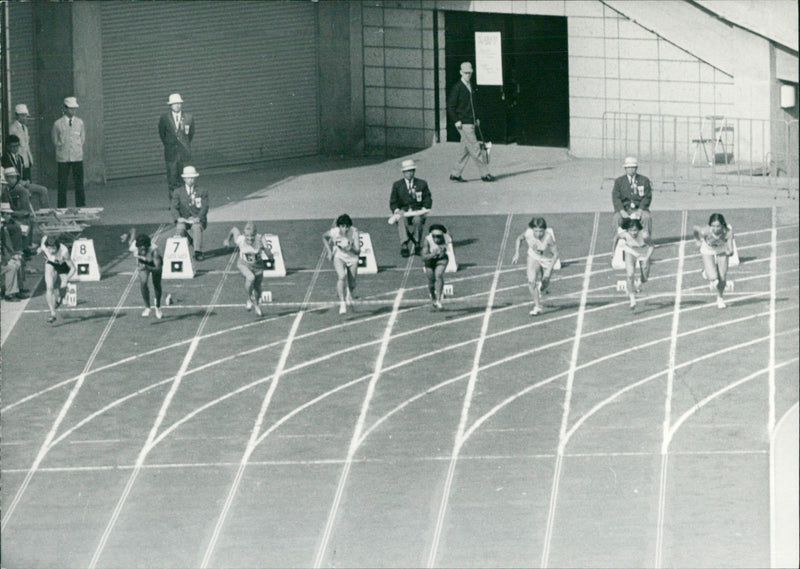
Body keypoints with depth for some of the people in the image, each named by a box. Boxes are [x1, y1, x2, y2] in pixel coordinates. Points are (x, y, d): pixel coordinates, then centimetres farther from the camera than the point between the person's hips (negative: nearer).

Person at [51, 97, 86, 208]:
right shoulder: (58, 124, -1)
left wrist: (77, 148, 5)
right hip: (63, 158, -2)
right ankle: (62, 208, 3)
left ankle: (81, 206, 11)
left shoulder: (79, 123, 7)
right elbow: (55, 141, 6)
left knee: (79, 183, 3)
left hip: (77, 157, 2)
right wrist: (63, 147, -1)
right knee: (62, 184, -2)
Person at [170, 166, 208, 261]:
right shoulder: (178, 193, 11)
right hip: (183, 219, 1)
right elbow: (174, 207, 2)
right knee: (179, 228, -34)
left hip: (197, 219, -1)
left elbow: (204, 207, -2)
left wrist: (198, 218, -20)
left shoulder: (202, 192, 9)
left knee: (197, 228, -37)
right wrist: (178, 218, -19)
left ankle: (198, 252, -36)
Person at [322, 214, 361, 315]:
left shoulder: (354, 232, -26)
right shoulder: (334, 232, -23)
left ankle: (349, 294, 47)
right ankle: (342, 303, -22)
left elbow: (358, 250, -24)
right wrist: (329, 251, -4)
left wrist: (351, 248, -42)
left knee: (352, 284, 9)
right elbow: (324, 236, 1)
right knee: (342, 277, -28)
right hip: (339, 257, -1)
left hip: (352, 258, 1)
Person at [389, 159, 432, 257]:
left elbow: (428, 200, 10)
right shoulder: (397, 185, 13)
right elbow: (393, 202, 9)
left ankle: (417, 245, -29)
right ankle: (404, 246, -48)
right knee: (402, 220, -37)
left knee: (417, 220, -37)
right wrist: (397, 211, -13)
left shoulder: (422, 184, 14)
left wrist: (423, 210, -11)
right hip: (403, 212, 0)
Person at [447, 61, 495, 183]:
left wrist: (476, 118, 18)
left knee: (466, 150, 9)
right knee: (475, 148, -7)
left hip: (471, 122, 8)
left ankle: (455, 174, 15)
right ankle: (484, 174, -4)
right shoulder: (457, 88, -10)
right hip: (463, 123, -8)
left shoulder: (471, 87, 13)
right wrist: (456, 121, -15)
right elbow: (450, 106, -10)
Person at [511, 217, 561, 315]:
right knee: (531, 281, -16)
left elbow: (556, 254, -27)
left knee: (545, 283, 16)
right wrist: (516, 253, -9)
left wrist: (549, 270, -31)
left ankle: (540, 291, 55)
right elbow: (519, 239, -4)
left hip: (547, 259, -1)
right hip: (533, 257, 1)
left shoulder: (548, 238, -38)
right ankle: (537, 307, -4)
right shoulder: (528, 233, -28)